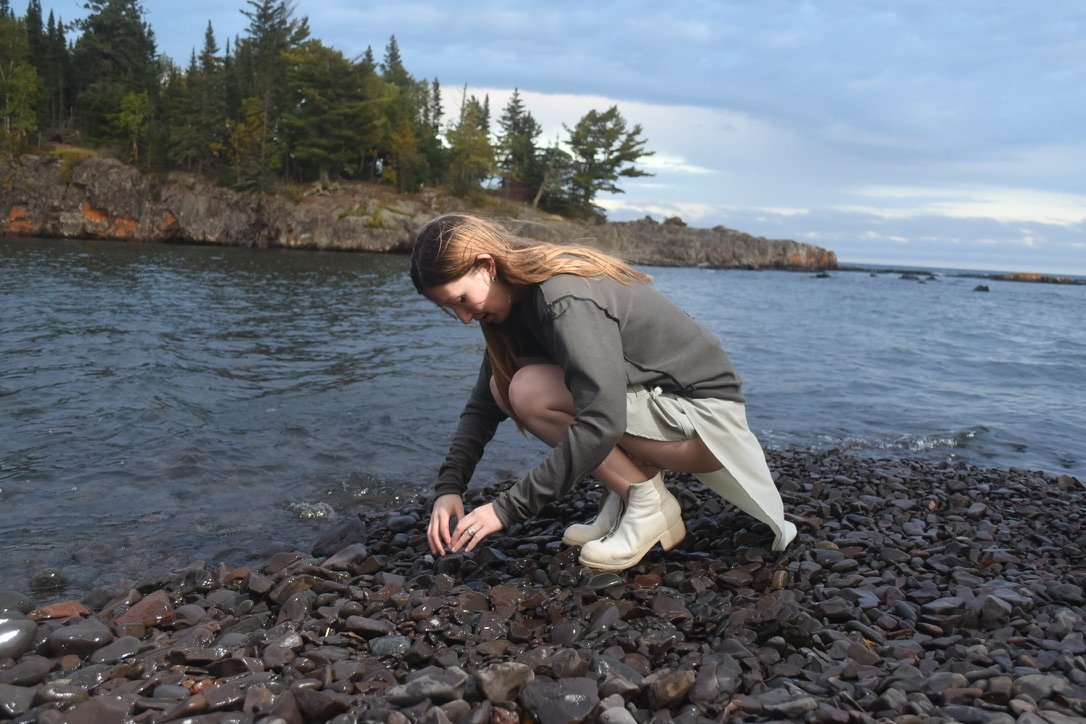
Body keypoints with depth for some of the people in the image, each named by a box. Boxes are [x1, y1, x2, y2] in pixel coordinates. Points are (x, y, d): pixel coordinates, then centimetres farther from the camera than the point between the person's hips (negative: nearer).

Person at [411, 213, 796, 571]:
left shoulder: (565, 300, -26)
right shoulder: (518, 298, 3)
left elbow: (602, 422, -35)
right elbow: (482, 405, 5)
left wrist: (507, 509, -30)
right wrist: (448, 488, -9)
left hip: (705, 415, -9)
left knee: (530, 392, -25)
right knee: (504, 386, -1)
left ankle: (651, 508, -9)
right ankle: (624, 496, 4)